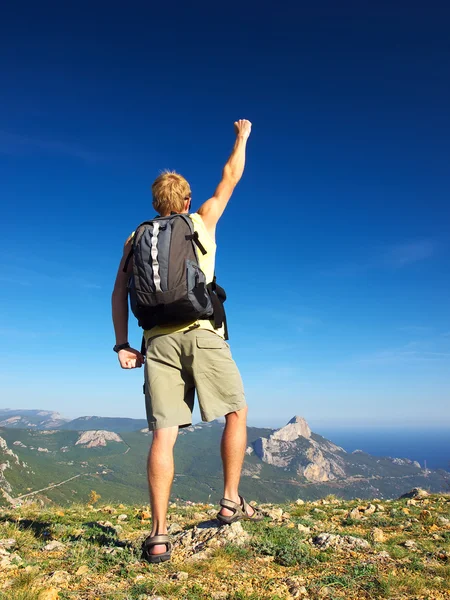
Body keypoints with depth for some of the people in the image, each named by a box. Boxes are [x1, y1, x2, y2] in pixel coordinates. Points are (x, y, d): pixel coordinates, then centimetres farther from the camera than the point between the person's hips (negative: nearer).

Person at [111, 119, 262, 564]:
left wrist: (122, 344, 9)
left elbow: (119, 291, 9)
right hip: (201, 333, -2)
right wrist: (242, 138, 40)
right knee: (236, 413, 15)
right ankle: (230, 502, 16)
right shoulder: (202, 221, 11)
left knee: (163, 434, 0)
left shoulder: (136, 238, 17)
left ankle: (159, 535, -1)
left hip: (157, 340, 3)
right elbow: (230, 179, 24)